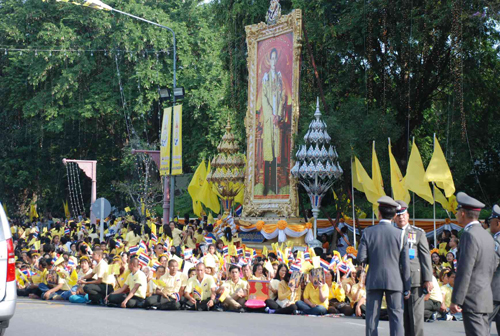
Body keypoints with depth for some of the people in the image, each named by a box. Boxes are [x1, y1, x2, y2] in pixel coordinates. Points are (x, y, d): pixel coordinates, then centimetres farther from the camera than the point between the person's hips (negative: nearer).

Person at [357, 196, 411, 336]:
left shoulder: (368, 232, -3)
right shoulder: (400, 235, -3)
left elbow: (361, 258, -7)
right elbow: (405, 264, -2)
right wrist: (407, 288, 5)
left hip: (374, 280, 0)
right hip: (394, 281, 0)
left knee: (372, 316, 6)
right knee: (396, 316, 3)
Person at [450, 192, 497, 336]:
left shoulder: (469, 235, -14)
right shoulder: (487, 236, 15)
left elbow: (464, 271, -19)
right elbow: (492, 266, 20)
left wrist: (456, 301, -17)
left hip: (472, 299, -9)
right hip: (486, 298, 9)